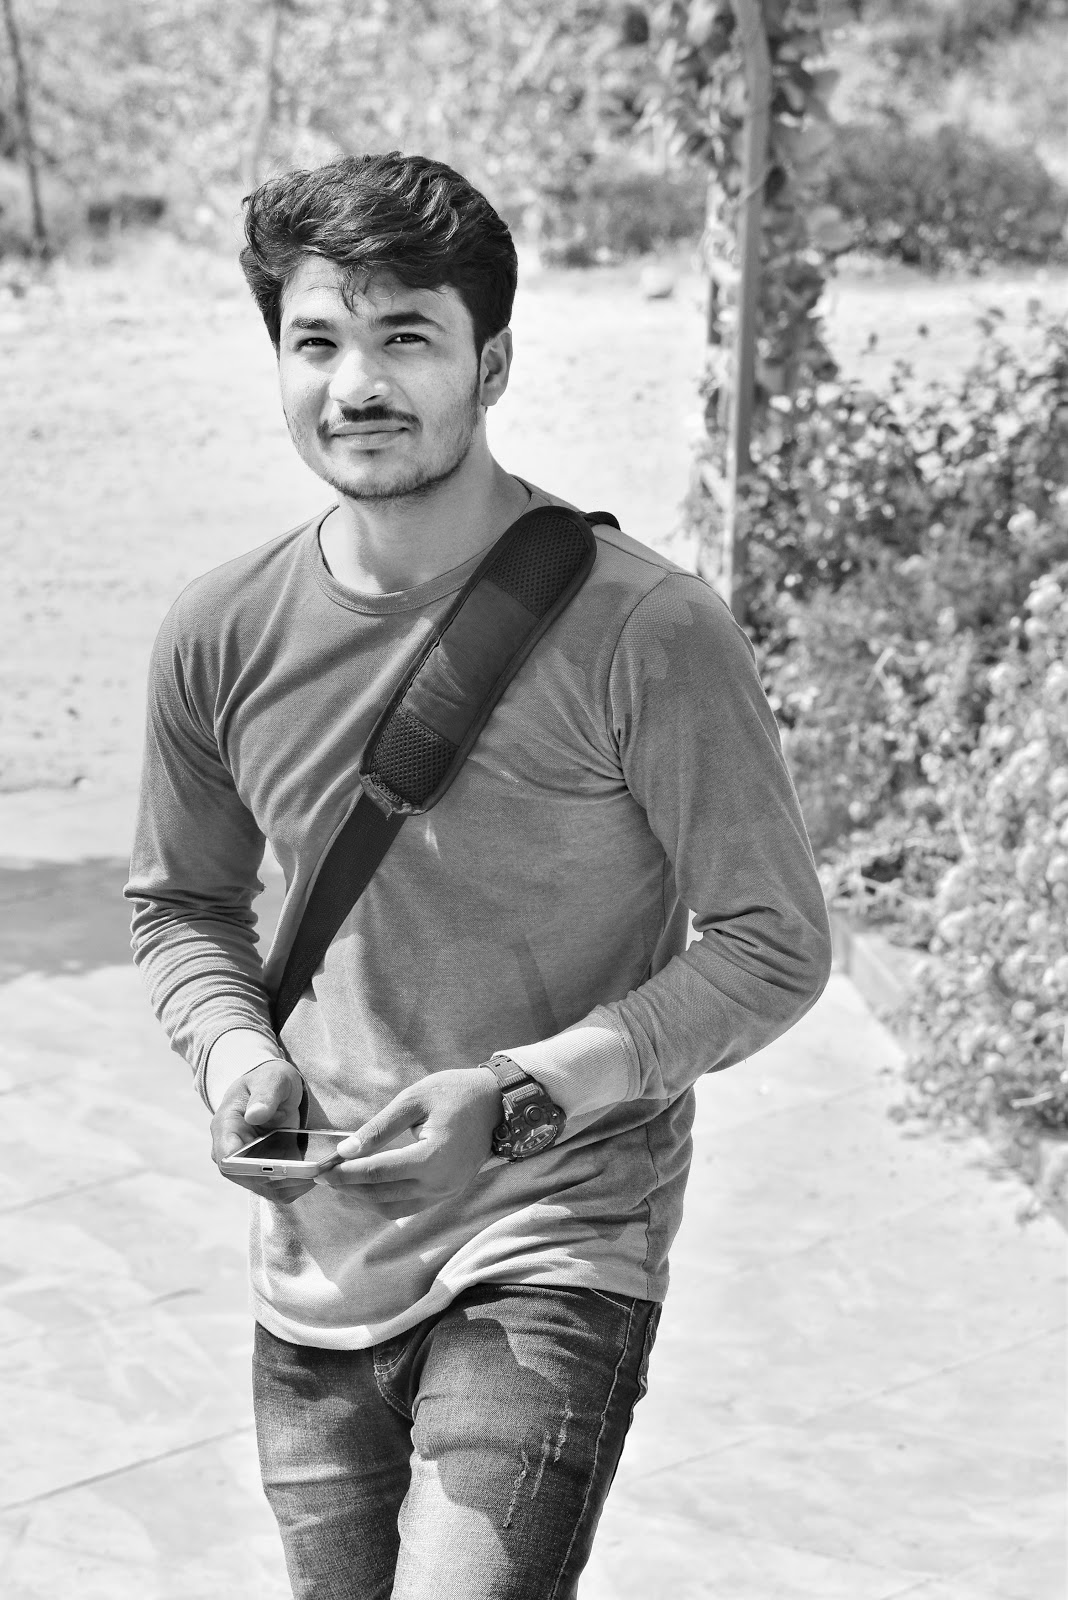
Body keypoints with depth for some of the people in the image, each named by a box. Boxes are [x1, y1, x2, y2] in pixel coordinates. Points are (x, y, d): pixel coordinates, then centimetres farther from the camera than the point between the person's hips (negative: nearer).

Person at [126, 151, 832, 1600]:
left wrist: (521, 1091, -20)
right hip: (315, 1263, 5)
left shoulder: (645, 632, -16)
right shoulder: (222, 638, -3)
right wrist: (234, 1050, -7)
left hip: (556, 1244, -5)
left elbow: (774, 947, -10)